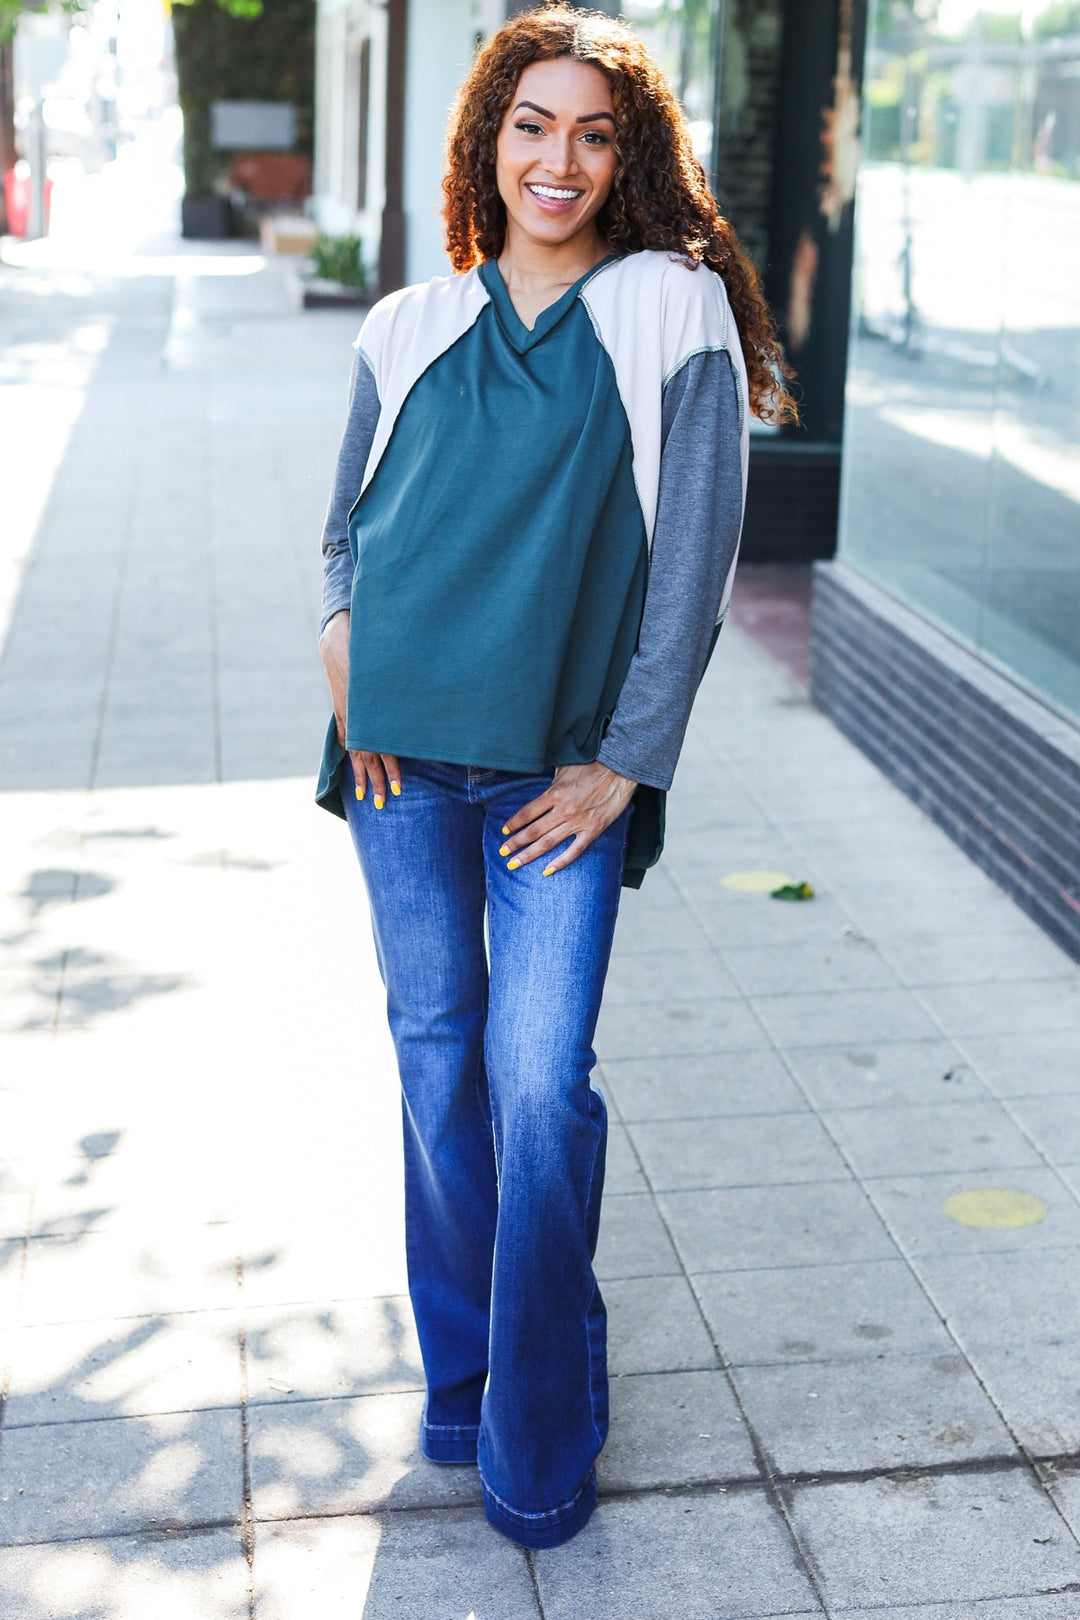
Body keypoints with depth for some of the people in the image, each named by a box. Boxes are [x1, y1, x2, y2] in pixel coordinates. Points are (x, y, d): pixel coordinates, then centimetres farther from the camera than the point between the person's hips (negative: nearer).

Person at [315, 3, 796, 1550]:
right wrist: (348, 642, 0)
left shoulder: (672, 312, 1)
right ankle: (459, 1373, 28)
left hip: (561, 768, -3)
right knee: (436, 1060, 9)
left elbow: (695, 558, -2)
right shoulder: (412, 328, 12)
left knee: (540, 1087, -8)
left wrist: (625, 762, -6)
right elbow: (349, 525, 21)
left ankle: (539, 1439, 11)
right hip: (401, 755, 4)